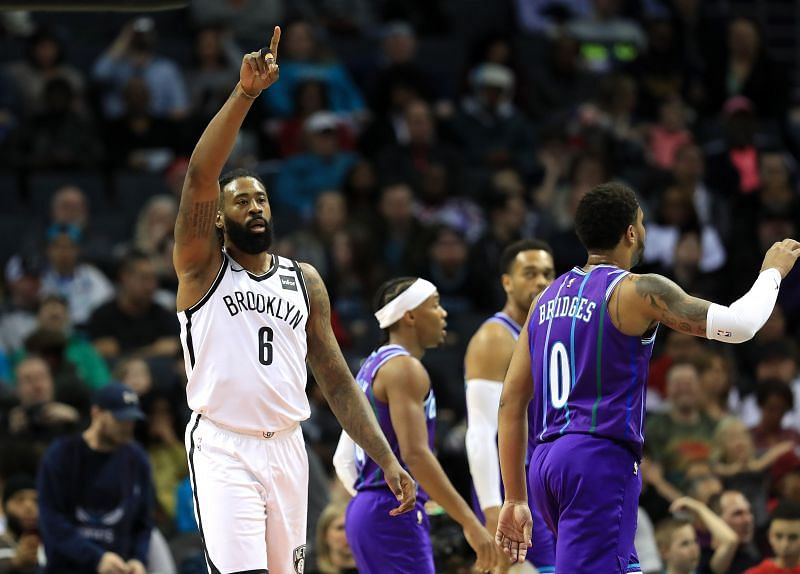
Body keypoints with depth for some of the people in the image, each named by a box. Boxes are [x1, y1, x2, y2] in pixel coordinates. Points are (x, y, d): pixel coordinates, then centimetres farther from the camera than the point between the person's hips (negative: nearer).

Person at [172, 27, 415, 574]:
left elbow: (337, 380, 14)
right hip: (223, 448, -5)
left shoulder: (304, 280, 15)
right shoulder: (203, 267, 3)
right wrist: (245, 94, -24)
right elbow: (200, 177, -14)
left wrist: (388, 461, 6)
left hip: (287, 448, 5)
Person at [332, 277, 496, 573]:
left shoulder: (373, 366, 18)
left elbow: (344, 459, 22)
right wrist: (470, 523, -24)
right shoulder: (405, 369, -13)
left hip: (366, 508, 10)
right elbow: (415, 454, -23)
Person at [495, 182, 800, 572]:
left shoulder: (548, 298, 14)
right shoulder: (637, 291, -7)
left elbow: (511, 400, 14)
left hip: (547, 463, 8)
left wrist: (515, 498, 18)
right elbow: (738, 325, -6)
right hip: (601, 457, -8)